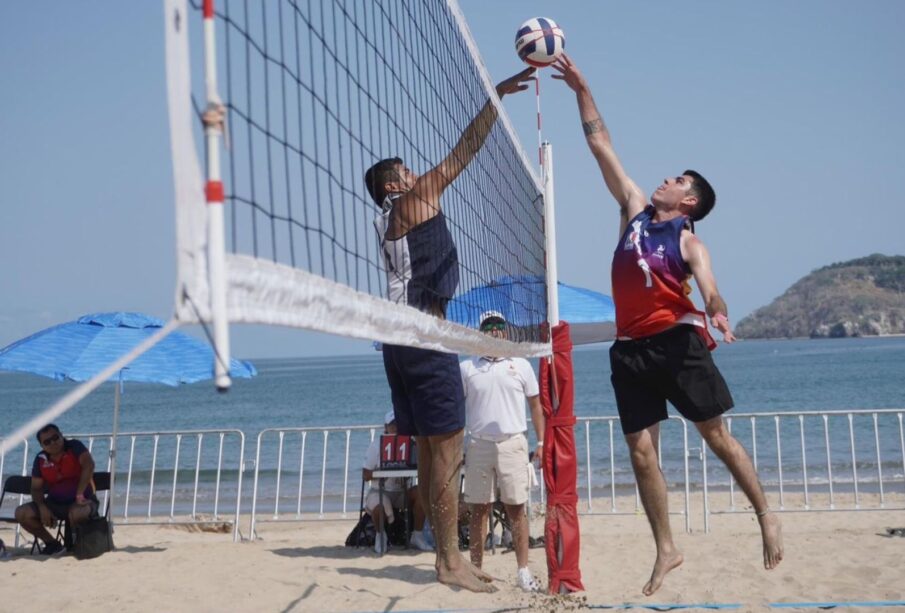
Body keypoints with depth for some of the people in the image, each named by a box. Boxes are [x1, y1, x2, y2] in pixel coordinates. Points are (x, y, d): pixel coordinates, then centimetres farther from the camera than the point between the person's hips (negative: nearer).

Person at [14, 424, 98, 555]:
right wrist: (42, 507, -14)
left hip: (80, 500, -5)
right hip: (55, 503, 5)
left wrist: (80, 495, -32)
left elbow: (89, 465, -28)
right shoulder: (41, 459, 2)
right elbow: (36, 488, 6)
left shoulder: (74, 446, -12)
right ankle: (52, 543, 7)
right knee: (22, 513, -12)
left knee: (78, 513, -40)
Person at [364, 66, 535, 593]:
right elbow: (462, 154, -4)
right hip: (425, 337, -10)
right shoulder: (411, 202, -3)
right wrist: (496, 98, -1)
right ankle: (451, 560, -7)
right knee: (448, 449, -9)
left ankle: (448, 554, 14)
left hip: (403, 338, 10)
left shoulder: (391, 220, 22)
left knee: (431, 451, 10)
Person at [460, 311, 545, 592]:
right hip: (478, 445, 1)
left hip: (512, 444, 0)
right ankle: (476, 569, 12)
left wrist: (541, 442, 3)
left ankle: (523, 571, 4)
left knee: (516, 508, 0)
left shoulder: (521, 365, 8)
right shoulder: (466, 368, 8)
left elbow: (536, 405, 10)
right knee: (478, 510, 4)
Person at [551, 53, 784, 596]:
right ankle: (667, 551, 10)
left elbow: (710, 288, -16)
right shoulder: (635, 209, 13)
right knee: (641, 452, 2)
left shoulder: (689, 242, 1)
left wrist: (719, 315, -38)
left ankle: (766, 517, 17)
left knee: (716, 434, 0)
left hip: (678, 342, -4)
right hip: (631, 349, 5)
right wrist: (582, 89, 14)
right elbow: (601, 145, 15)